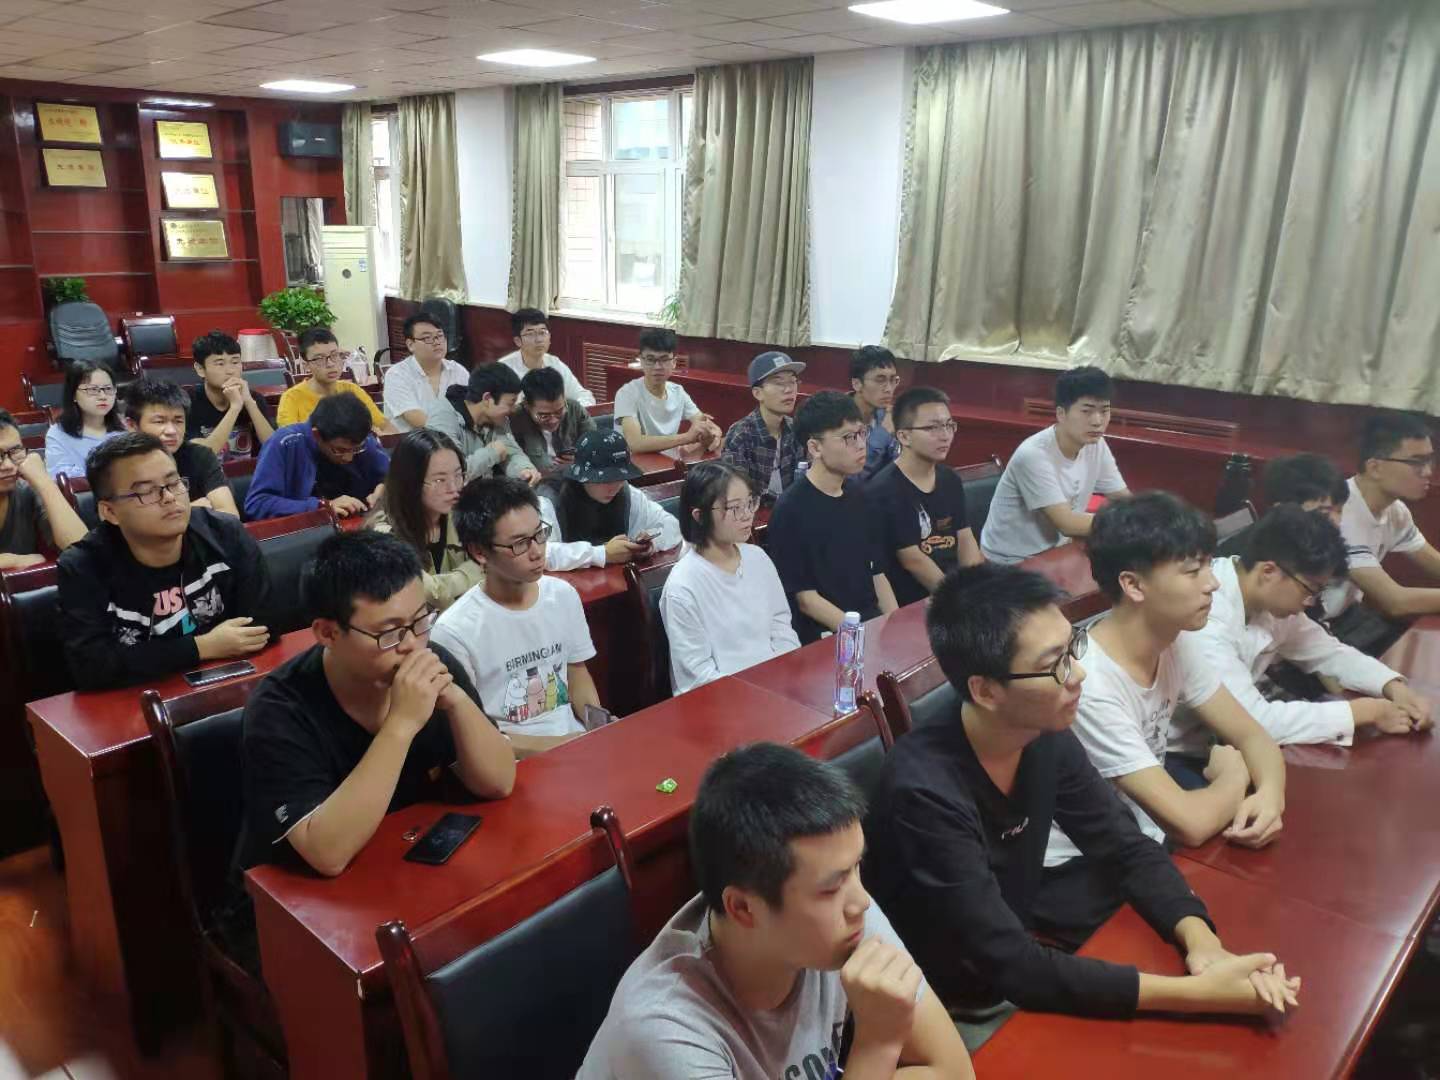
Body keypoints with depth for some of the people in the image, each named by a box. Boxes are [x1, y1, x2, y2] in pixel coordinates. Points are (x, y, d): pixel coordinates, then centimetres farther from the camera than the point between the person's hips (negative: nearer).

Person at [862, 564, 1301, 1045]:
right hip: (958, 1011, -6)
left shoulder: (1047, 735, -10)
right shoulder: (924, 791, -32)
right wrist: (1197, 992, -31)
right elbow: (1011, 967, -30)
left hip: (1023, 956, 6)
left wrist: (1199, 939, -20)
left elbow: (1127, 849, -1)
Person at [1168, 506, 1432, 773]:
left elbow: (1330, 654, 14)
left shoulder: (1273, 602, -2)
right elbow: (1252, 721, -32)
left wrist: (1394, 687, -6)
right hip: (1177, 760, -8)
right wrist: (1365, 712, -21)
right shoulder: (1203, 616, -29)